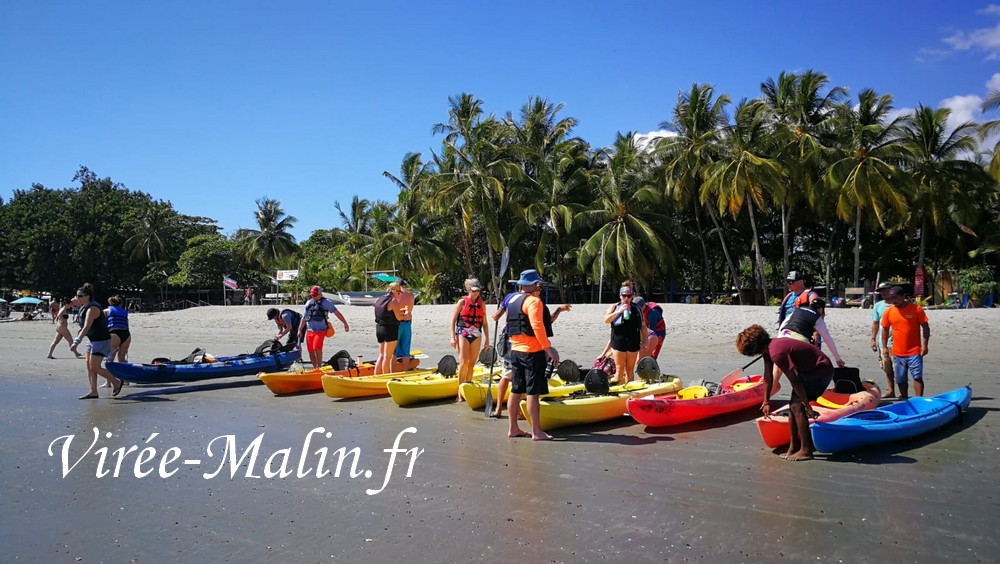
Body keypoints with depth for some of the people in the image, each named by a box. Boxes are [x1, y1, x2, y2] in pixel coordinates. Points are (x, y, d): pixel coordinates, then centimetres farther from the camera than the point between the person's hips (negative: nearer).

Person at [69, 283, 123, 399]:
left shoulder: (92, 309, -22)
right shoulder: (86, 306, 7)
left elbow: (86, 327, -33)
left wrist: (76, 342, -42)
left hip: (101, 340, -10)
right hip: (93, 340, 10)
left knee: (95, 367, -9)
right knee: (89, 365, 7)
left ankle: (116, 382, 6)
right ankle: (93, 392, 9)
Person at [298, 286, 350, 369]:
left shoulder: (326, 302, -1)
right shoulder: (309, 303, 13)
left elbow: (337, 313, -3)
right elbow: (304, 317, 19)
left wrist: (345, 323, -9)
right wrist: (300, 330, 16)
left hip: (320, 330, -5)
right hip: (309, 330, 5)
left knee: (317, 348, -22)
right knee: (310, 350, 5)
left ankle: (319, 367, -10)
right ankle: (315, 368, 17)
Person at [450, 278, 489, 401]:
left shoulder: (482, 304, 8)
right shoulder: (462, 302, -1)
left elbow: (485, 323, 11)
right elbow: (453, 320, 0)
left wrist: (487, 339, 8)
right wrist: (453, 337, -7)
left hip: (476, 336, 3)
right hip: (463, 334, -3)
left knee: (472, 363, 5)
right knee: (463, 362, -10)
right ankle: (460, 391, -3)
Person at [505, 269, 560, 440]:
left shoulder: (512, 301, 14)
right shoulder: (533, 301, -12)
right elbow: (537, 326, -22)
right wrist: (548, 348, -22)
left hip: (515, 350, 9)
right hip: (532, 351, -9)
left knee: (516, 390, 12)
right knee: (533, 392, -5)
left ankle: (513, 428, 18)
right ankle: (536, 431, -1)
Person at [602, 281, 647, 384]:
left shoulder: (637, 309, 10)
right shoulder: (615, 307, 5)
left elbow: (643, 326, 14)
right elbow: (606, 320, -8)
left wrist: (644, 340, 5)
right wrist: (619, 311, -15)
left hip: (633, 343, 2)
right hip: (618, 342, -2)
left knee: (630, 369, 7)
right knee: (620, 369, -3)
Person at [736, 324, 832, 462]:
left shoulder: (777, 353, -31)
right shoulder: (768, 348, 1)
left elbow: (795, 381, -28)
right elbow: (768, 376, 10)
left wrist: (807, 406, -21)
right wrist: (766, 401, 15)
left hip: (821, 371, -10)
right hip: (809, 371, 10)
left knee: (797, 406, -14)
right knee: (793, 406, 9)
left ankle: (806, 450, -7)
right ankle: (794, 446, 18)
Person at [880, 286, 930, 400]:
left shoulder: (916, 309, -6)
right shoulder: (888, 312, 2)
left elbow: (925, 327, -3)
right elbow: (885, 329, 12)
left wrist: (924, 345, -9)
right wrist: (884, 347, 7)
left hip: (915, 352, -3)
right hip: (897, 353, 4)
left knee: (917, 377, -7)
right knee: (900, 380, 12)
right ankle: (904, 400, 26)